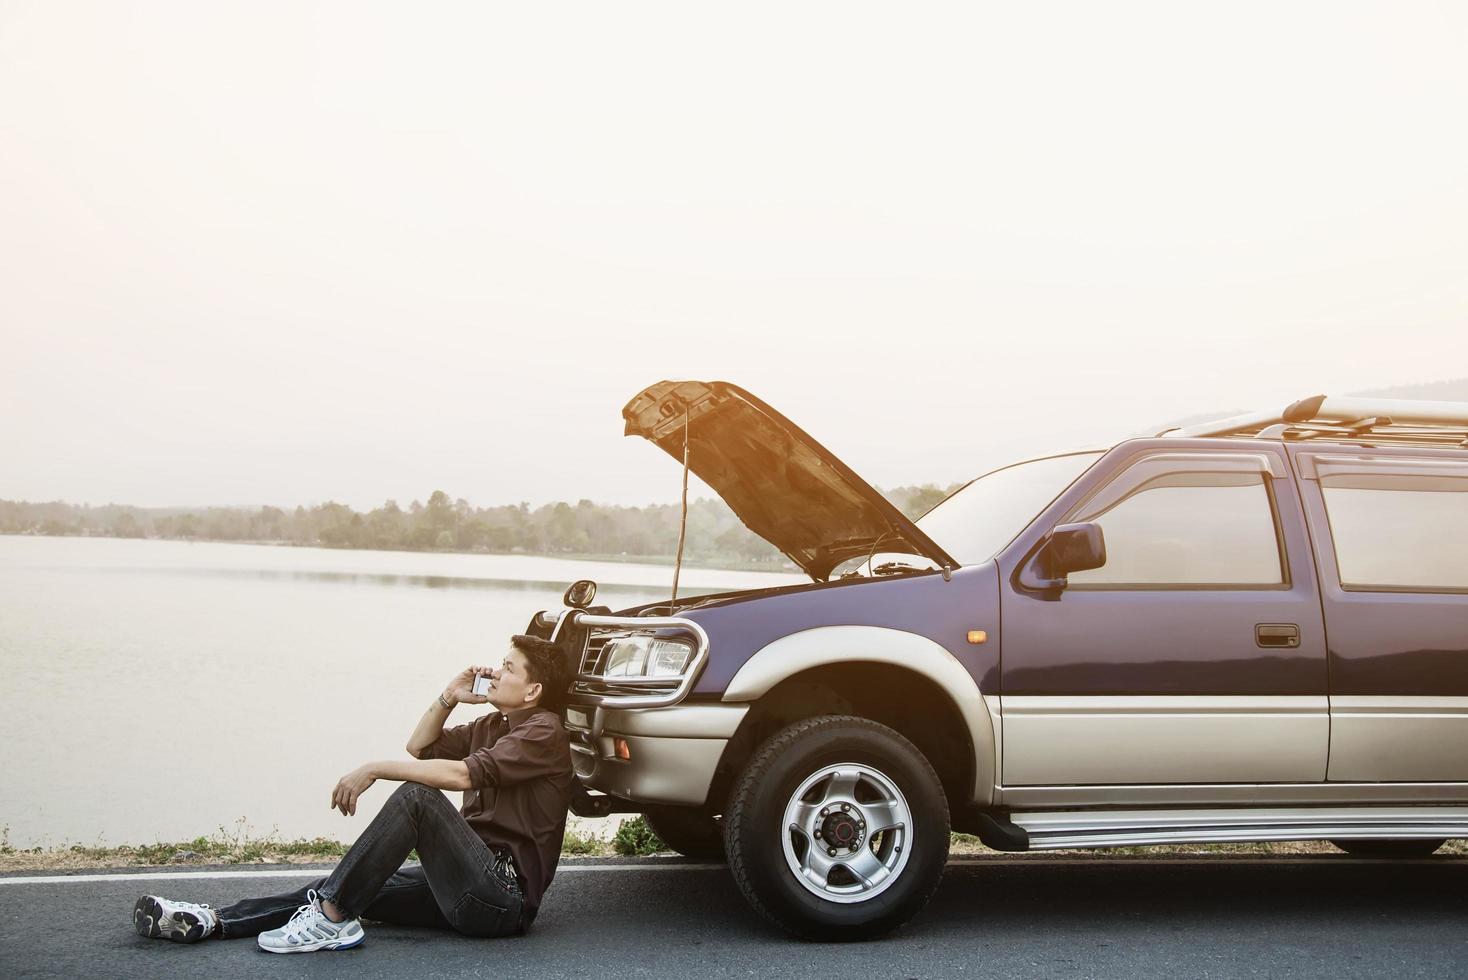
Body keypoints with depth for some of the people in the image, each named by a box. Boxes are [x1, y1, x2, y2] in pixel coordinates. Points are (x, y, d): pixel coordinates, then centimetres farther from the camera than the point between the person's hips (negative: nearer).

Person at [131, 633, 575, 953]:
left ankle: (331, 919, -24)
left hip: (503, 896, -10)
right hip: (473, 885, 10)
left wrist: (374, 770, -20)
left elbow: (461, 774, -25)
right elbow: (420, 746, 25)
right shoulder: (494, 725, 20)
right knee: (349, 886, -3)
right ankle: (212, 922, -7)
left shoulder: (543, 733, -11)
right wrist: (450, 697, 9)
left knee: (416, 795, -27)